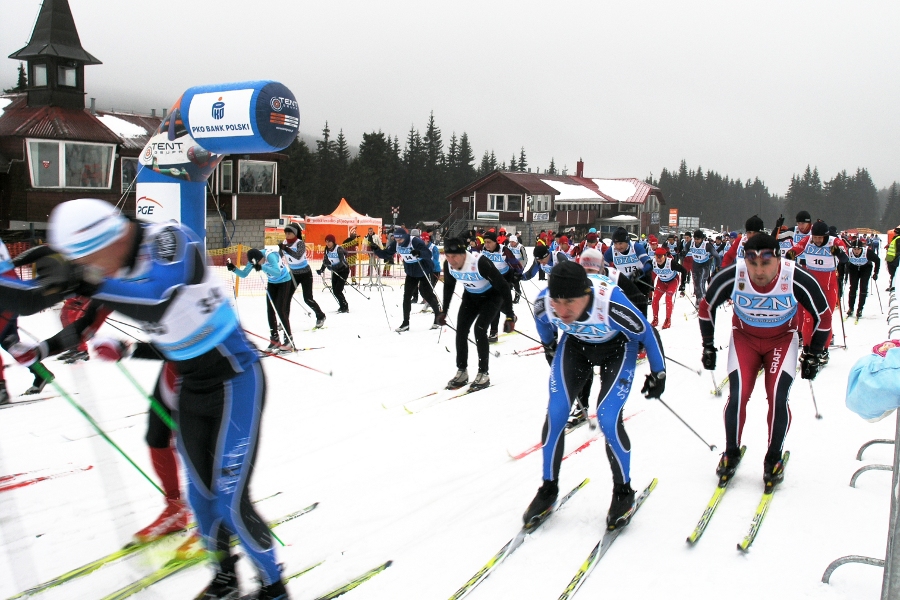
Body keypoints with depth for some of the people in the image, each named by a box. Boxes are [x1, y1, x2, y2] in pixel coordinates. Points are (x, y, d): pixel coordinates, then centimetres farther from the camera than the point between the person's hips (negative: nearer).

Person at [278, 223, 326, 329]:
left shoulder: (300, 243, -20)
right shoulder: (284, 243, -2)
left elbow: (298, 256, -38)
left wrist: (286, 249, -49)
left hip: (305, 274, -6)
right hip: (293, 274, 6)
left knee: (308, 299, -6)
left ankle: (320, 317, 15)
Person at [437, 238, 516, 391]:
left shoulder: (480, 263, -37)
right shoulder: (448, 265, -19)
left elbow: (503, 286, -31)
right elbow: (448, 286, 3)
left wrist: (510, 316, -31)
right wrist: (444, 311, 9)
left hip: (492, 295, -5)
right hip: (471, 296, 6)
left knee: (479, 329, -18)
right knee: (461, 329, -4)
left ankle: (483, 374, -5)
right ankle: (462, 372, 10)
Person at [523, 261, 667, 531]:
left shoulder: (612, 305, -41)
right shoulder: (543, 303, -29)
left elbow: (648, 334, -21)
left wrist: (658, 374, -8)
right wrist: (549, 348, 16)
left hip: (617, 348, -3)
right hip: (575, 344, 4)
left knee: (608, 419, -17)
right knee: (555, 414, -8)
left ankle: (623, 492, 7)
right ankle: (548, 489, 12)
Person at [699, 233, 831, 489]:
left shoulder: (798, 280, -29)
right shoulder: (731, 277, -28)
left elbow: (824, 316, -10)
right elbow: (706, 307, -7)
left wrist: (812, 355, -4)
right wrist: (708, 347, -1)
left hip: (782, 340, 0)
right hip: (744, 338, 1)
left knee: (778, 398, -14)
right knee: (737, 396, -12)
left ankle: (774, 459, 9)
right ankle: (731, 453, 12)